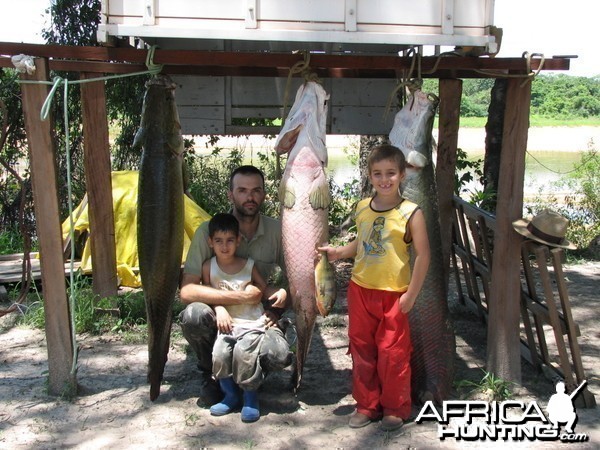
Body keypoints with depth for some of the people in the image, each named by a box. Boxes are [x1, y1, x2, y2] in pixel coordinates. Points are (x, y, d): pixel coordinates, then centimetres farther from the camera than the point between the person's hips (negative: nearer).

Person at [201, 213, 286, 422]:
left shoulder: (249, 265, 1)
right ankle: (230, 396, 5)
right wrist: (219, 309, -8)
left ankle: (251, 398, -3)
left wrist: (280, 292, -11)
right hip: (228, 322, 2)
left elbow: (264, 288, 10)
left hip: (253, 322, -2)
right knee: (220, 352, -21)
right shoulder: (209, 267, 2)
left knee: (244, 351, -26)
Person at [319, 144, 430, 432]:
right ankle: (367, 405, 29)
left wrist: (411, 295, -12)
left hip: (393, 295, -5)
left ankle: (395, 409, 24)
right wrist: (338, 252, 0)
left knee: (392, 354, 5)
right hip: (360, 289, 5)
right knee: (362, 350, 14)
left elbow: (423, 255, -11)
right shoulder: (362, 208, 2)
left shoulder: (411, 213, -12)